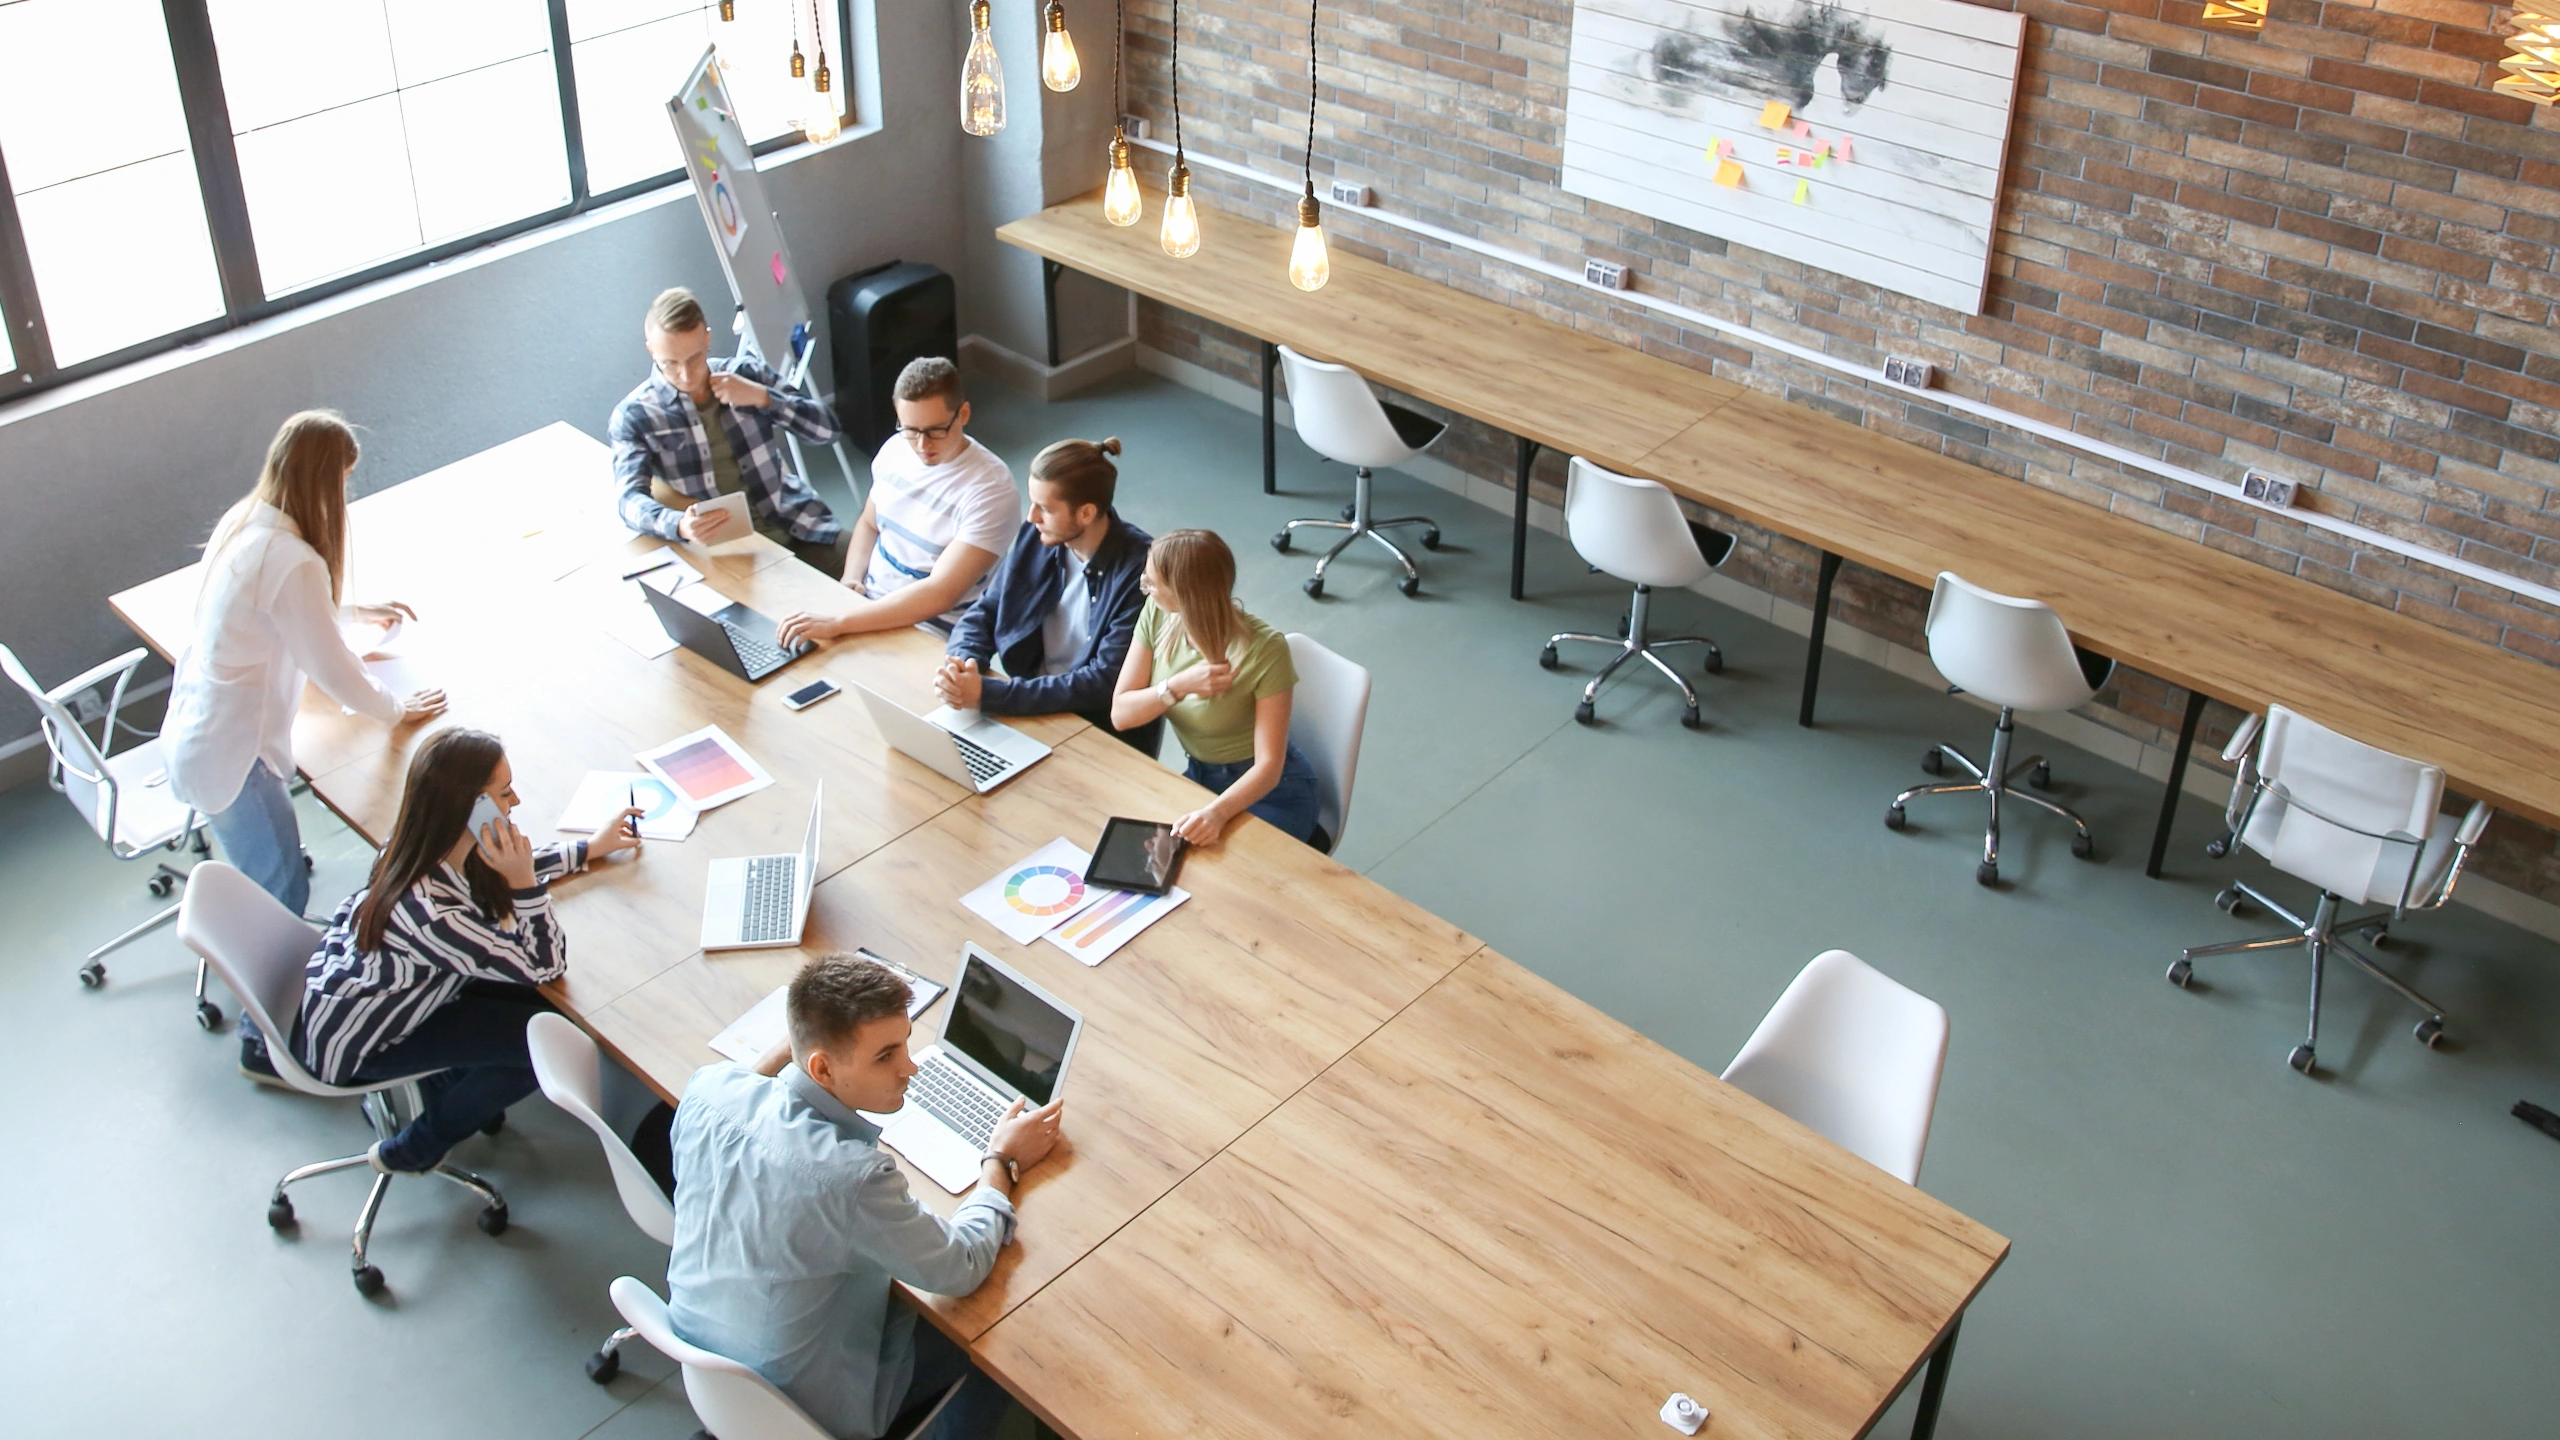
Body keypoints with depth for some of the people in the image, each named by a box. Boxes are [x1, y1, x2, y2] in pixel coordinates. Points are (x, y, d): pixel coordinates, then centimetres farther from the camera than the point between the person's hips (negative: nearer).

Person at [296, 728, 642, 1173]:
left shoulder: (425, 842, -19)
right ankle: (412, 1150, 15)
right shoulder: (431, 913, -41)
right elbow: (546, 965, -27)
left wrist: (590, 848, 7)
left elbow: (506, 870, 5)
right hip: (348, 1042, -7)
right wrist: (526, 883, -37)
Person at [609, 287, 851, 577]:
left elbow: (826, 428, 5)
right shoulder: (633, 415, -2)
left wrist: (761, 396, -11)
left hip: (797, 527, 2)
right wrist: (680, 526, -38)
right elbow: (631, 500, -16)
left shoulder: (746, 373, 6)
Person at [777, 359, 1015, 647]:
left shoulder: (990, 488, -20)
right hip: (870, 604, 7)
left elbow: (939, 595, -27)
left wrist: (838, 623, -32)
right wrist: (851, 579, -3)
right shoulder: (895, 449, 1)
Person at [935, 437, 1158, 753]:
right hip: (1034, 707, 6)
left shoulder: (1141, 569, -20)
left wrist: (988, 693, -28)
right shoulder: (1036, 537, -2)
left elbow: (1107, 682, -24)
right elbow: (984, 613, 6)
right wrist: (963, 661, -19)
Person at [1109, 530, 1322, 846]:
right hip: (1199, 777, 5)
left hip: (1271, 793, -5)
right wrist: (1179, 686, -28)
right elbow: (1121, 715, -9)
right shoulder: (1156, 616, -11)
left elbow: (1268, 765, -26)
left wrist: (1216, 813, -44)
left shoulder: (1264, 650, -27)